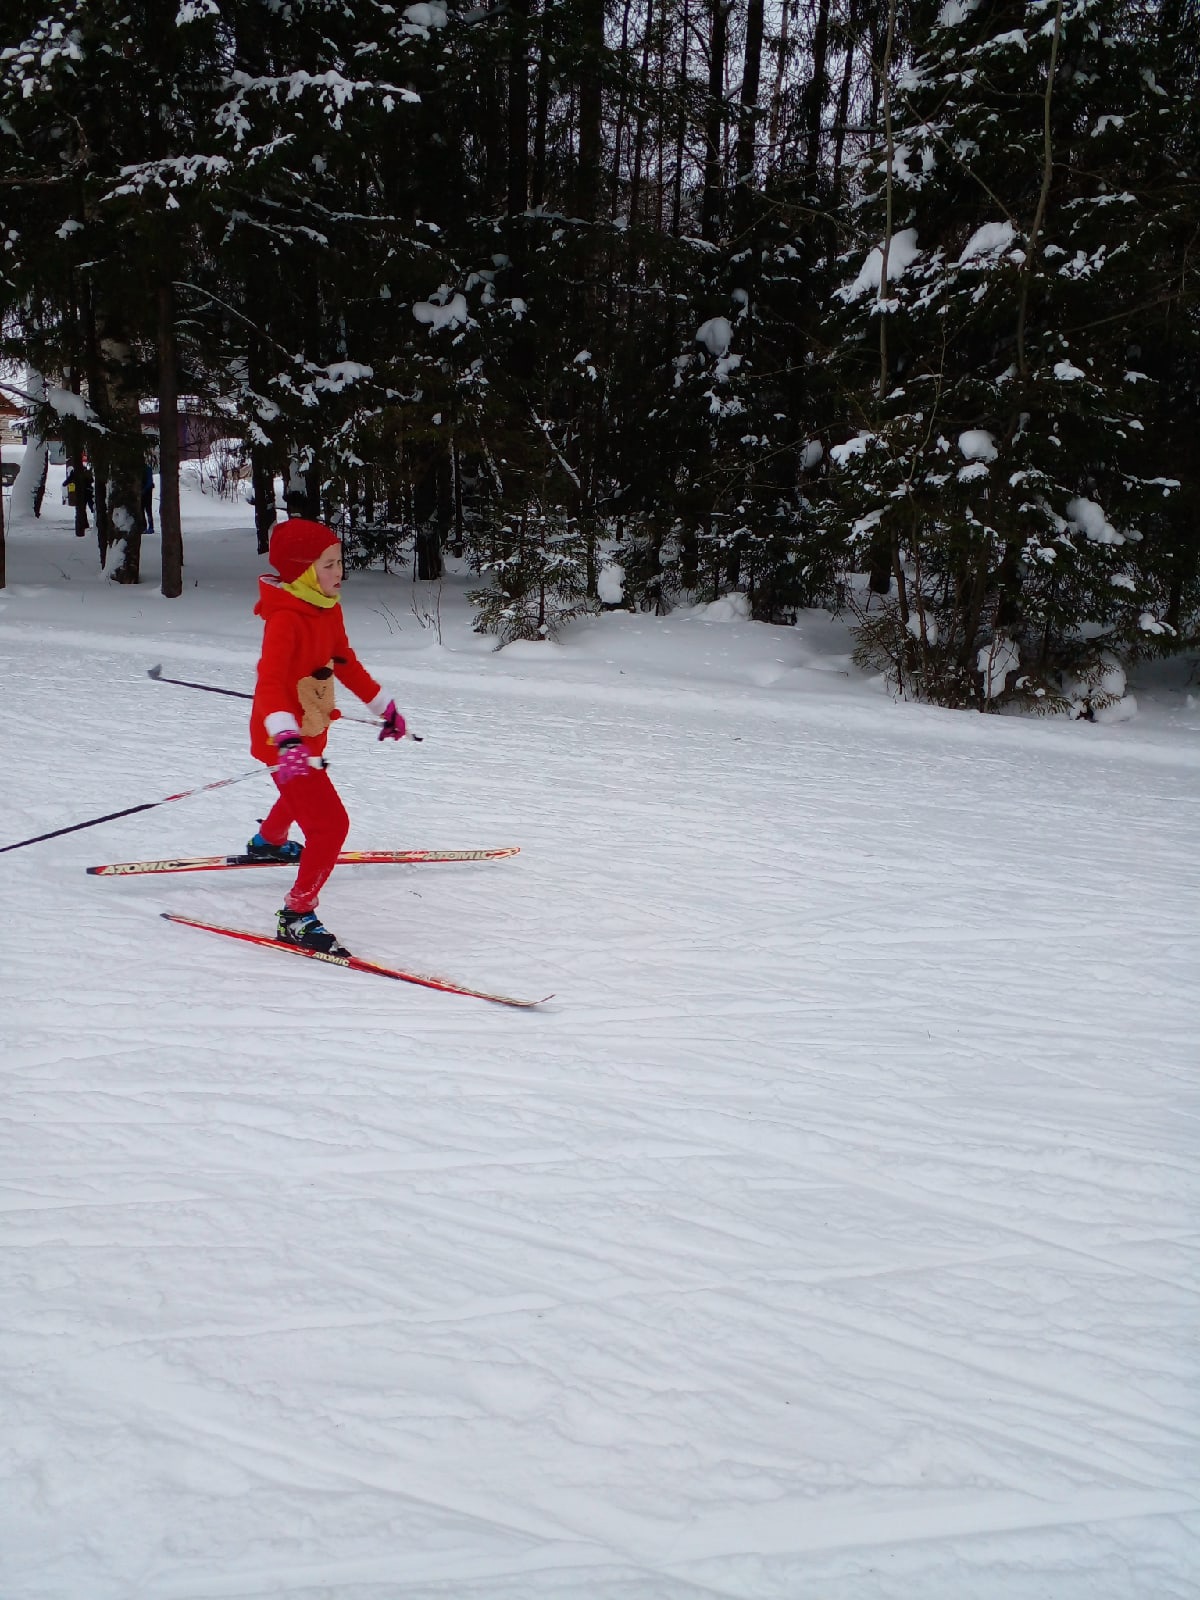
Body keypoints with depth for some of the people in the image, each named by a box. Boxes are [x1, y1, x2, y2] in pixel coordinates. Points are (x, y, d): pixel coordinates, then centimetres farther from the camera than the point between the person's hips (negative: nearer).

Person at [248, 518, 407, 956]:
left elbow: (345, 663, 16)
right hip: (287, 742, -10)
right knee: (330, 822, -16)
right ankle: (297, 917, -7)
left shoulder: (327, 610, 1)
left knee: (304, 794, 37)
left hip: (309, 734, 10)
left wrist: (384, 706, 22)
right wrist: (286, 739, -55)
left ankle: (268, 843, 68)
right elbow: (268, 683, -40)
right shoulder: (285, 619, -28)